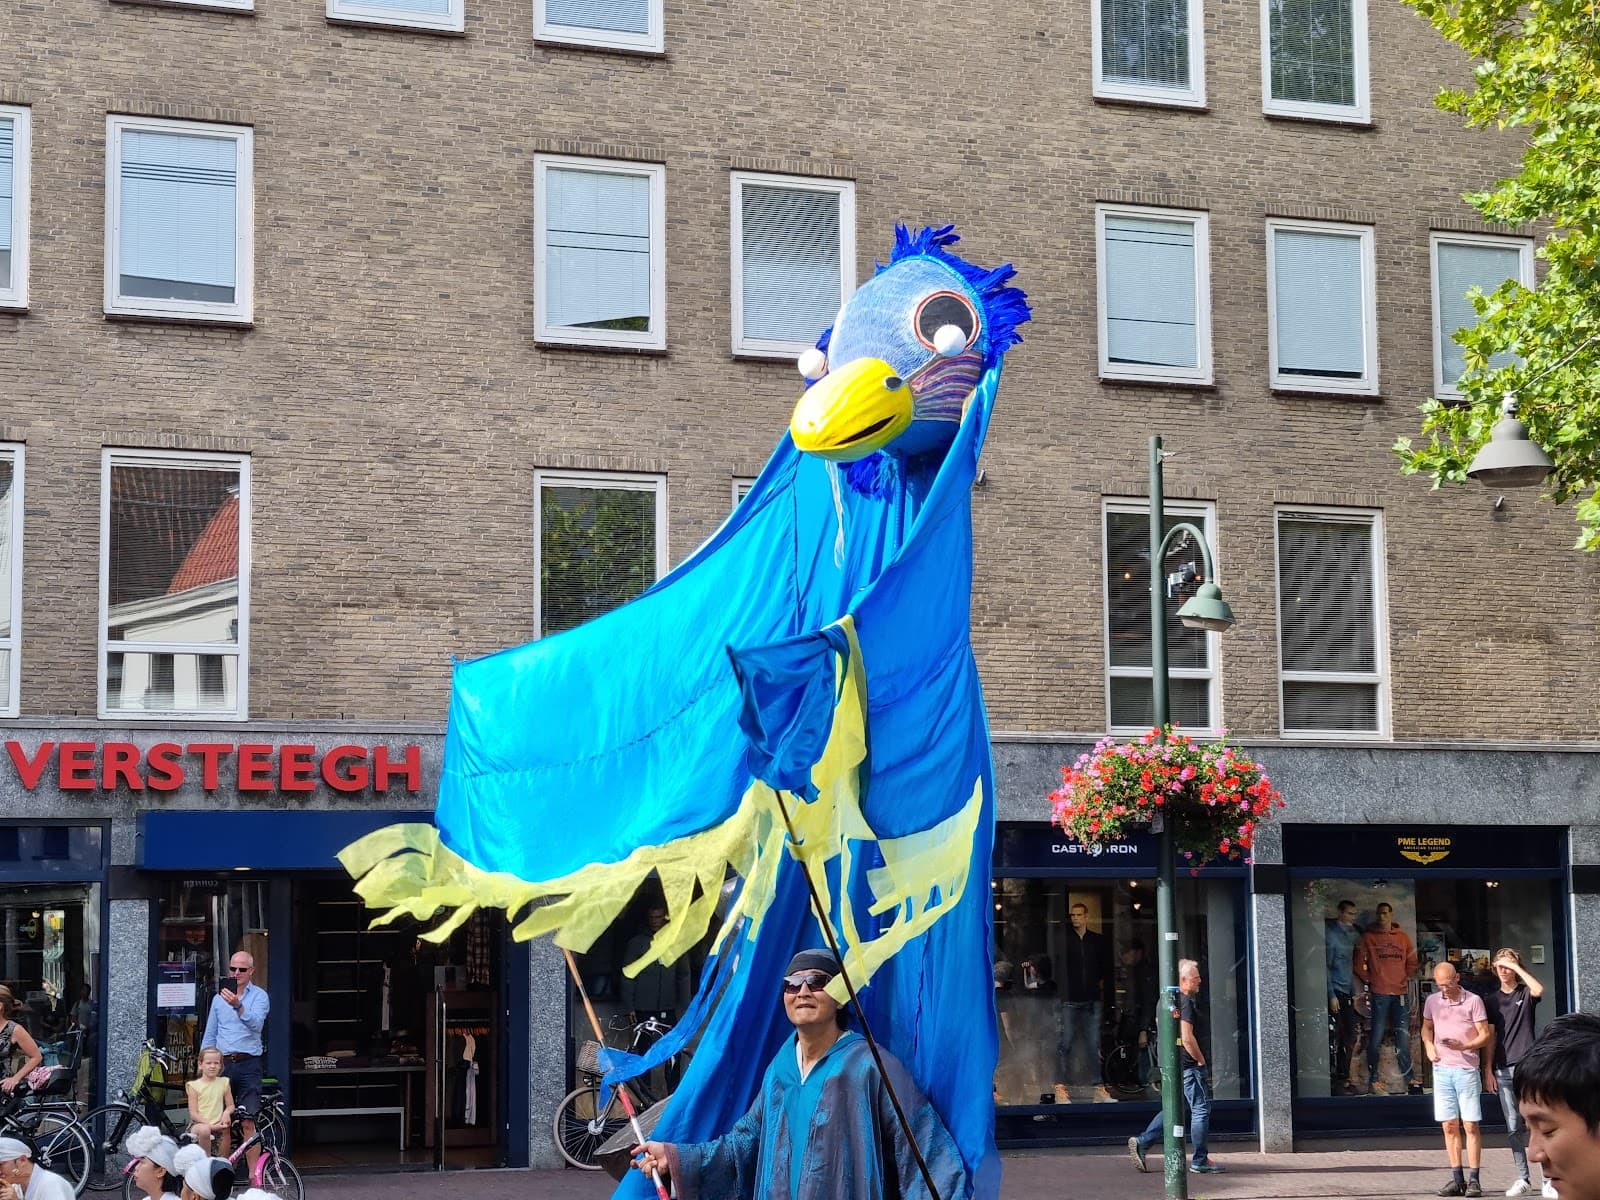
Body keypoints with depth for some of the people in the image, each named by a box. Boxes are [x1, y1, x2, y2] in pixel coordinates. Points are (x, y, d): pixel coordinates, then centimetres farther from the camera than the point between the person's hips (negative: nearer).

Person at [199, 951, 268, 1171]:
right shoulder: (219, 998, 16)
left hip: (248, 1064, -4)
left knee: (248, 1123, -12)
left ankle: (254, 1175, -12)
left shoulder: (259, 996, 2)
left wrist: (238, 1006, -33)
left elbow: (256, 1024, -17)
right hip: (221, 1064, 4)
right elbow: (209, 1035, 19)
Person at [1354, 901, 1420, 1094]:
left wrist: (1407, 978, 5)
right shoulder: (1368, 937, 3)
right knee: (1377, 1037, -5)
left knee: (1403, 1037, 4)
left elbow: (1412, 962, 17)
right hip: (1379, 993, -3)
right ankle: (1373, 1080, 0)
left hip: (1400, 992, 3)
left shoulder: (1402, 937, 12)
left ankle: (1408, 1079, 9)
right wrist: (1369, 980, -3)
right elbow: (1359, 964, 3)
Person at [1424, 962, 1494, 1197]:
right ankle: (1457, 1179, 11)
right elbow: (1426, 1027, 23)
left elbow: (1485, 1035, -4)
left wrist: (1464, 1046, -21)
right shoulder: (1432, 1001, 8)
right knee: (1449, 1125, 5)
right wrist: (1429, 1046, 3)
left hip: (1467, 1069, -4)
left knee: (1471, 1125, -3)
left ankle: (1473, 1180, 0)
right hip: (1442, 1069, 4)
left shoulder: (1473, 1001, -4)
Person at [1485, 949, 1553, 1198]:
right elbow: (1490, 1037, 15)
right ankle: (1523, 1179, 10)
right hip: (1504, 1070, 4)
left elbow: (1539, 990, -21)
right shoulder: (1492, 1000, 15)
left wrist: (1517, 967, -13)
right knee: (1514, 1128, 4)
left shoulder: (1525, 993, 5)